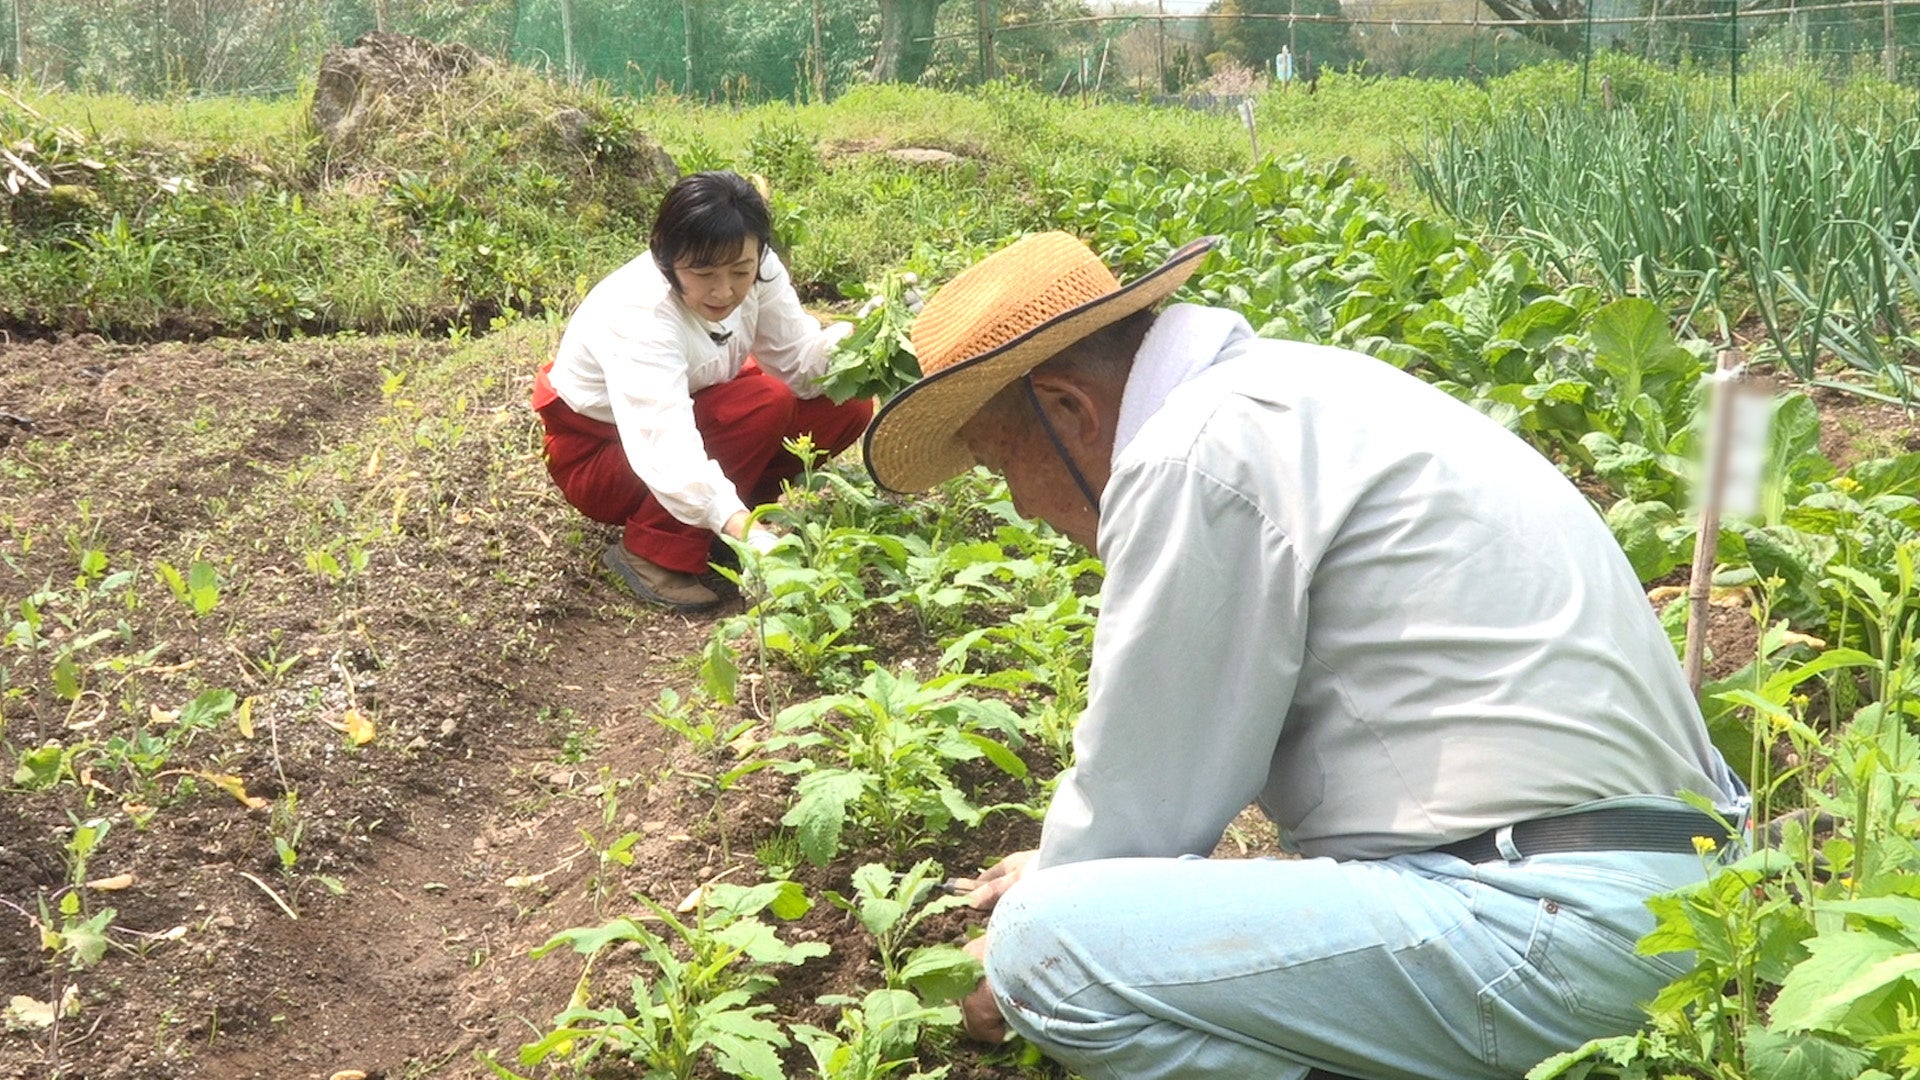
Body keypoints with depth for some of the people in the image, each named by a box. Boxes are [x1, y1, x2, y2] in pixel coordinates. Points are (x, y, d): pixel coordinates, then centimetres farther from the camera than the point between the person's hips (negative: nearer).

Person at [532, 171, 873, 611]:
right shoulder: (638, 315, -36)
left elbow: (800, 361, -13)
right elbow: (664, 443, -48)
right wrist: (740, 527, -61)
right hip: (598, 452, -7)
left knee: (846, 405, -10)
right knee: (765, 404, -30)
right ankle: (654, 554, -18)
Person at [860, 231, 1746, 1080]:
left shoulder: (1193, 456, -15)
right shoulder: (1284, 391, 15)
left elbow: (1139, 793, -9)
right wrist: (1068, 866, 34)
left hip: (1549, 918, -10)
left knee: (1049, 945, -19)